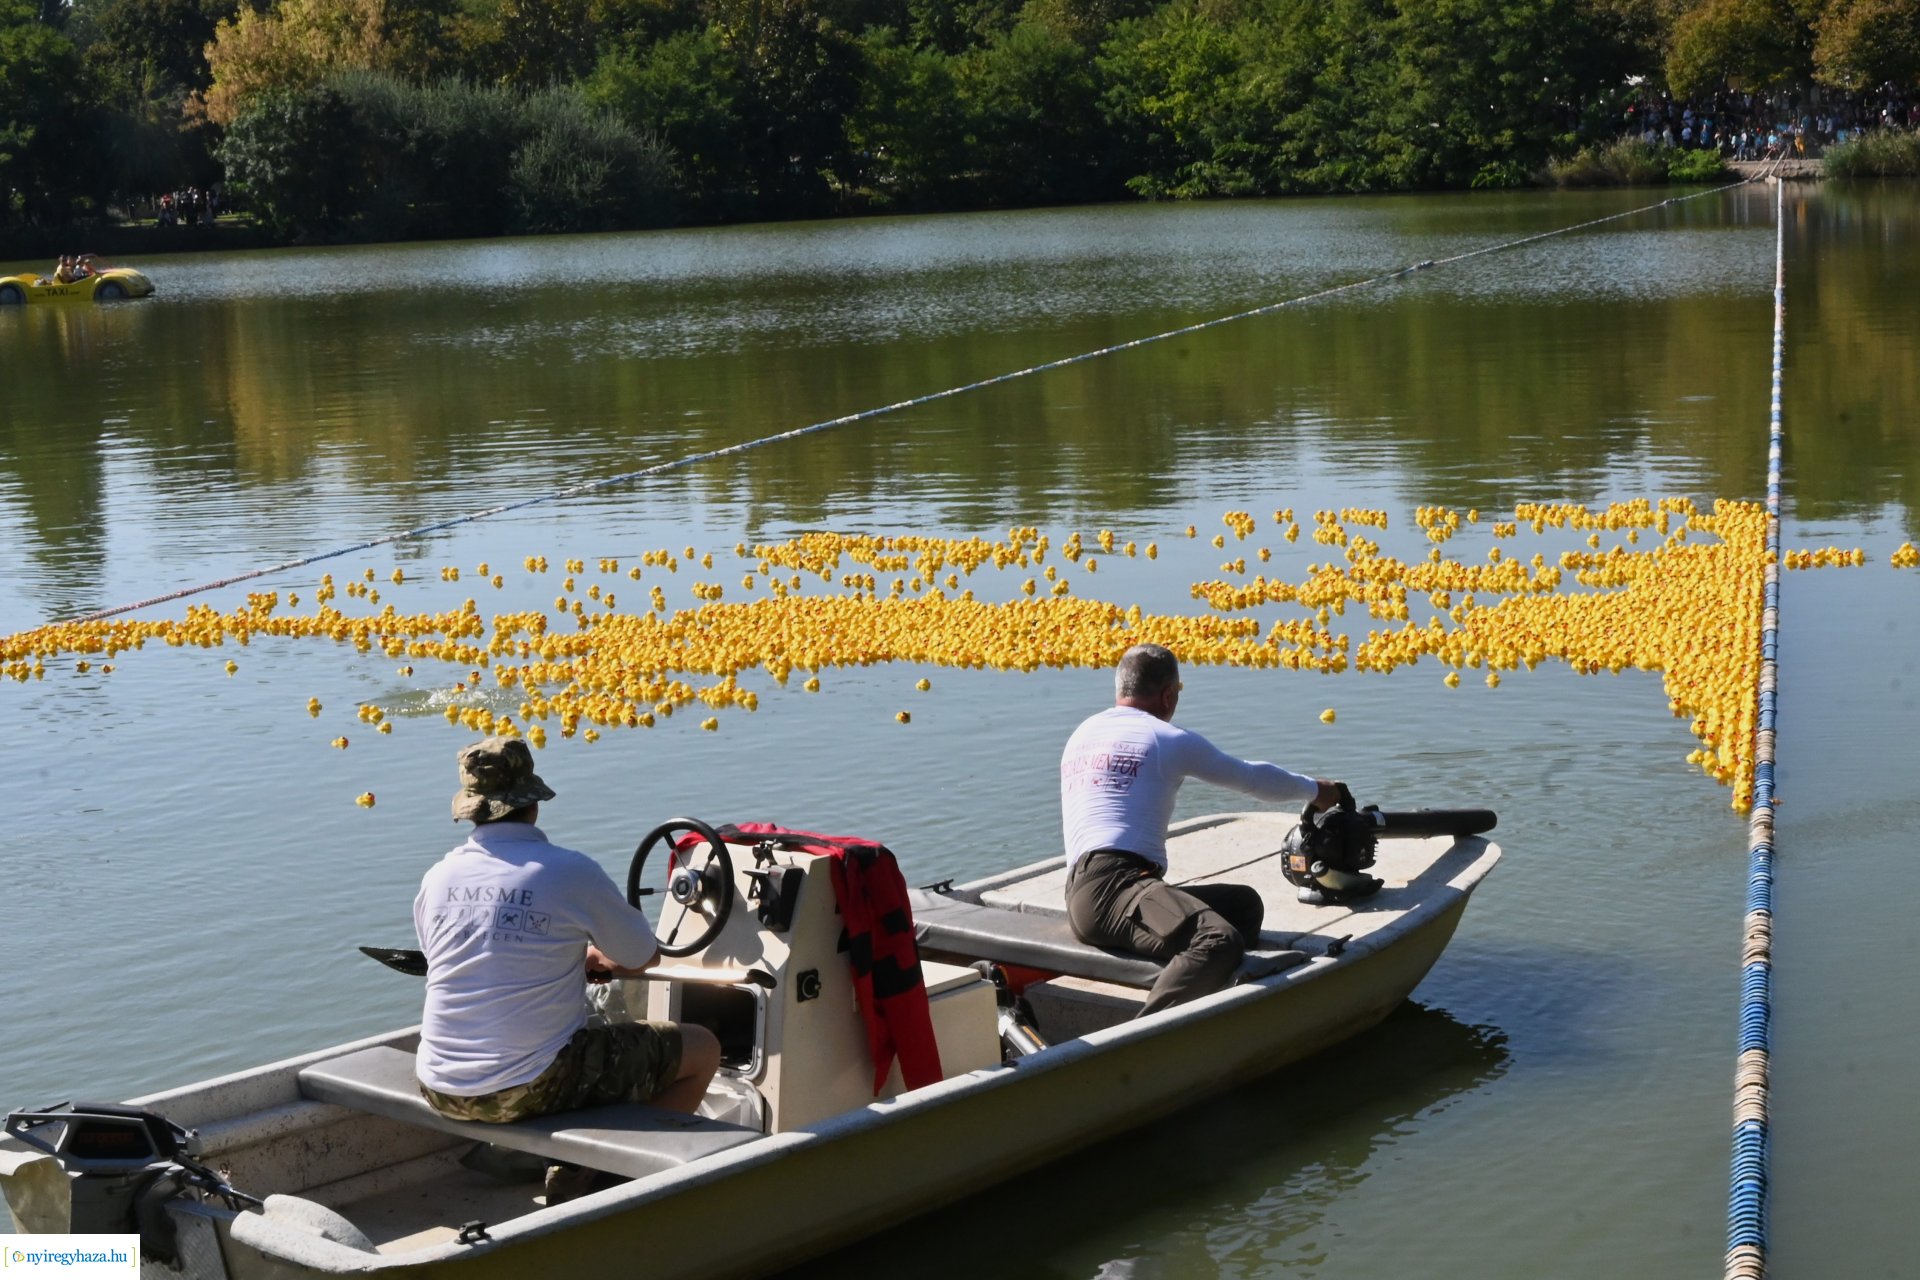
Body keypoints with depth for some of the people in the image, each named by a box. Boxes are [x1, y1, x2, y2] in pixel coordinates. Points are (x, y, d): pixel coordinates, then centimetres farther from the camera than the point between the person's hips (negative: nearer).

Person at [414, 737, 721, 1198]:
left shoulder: (437, 878, 4)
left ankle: (568, 1168, 27)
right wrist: (599, 957, 27)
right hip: (529, 1091, -6)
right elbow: (644, 959, 4)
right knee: (702, 1049, 10)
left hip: (441, 1092, 6)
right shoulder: (570, 872, -11)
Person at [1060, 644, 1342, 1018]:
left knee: (1244, 903, 11)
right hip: (1113, 887, -9)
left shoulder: (1081, 735, 25)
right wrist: (1315, 790, 35)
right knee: (1219, 942, -30)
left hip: (1082, 894, 9)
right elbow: (1254, 778, 16)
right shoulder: (1168, 739, 3)